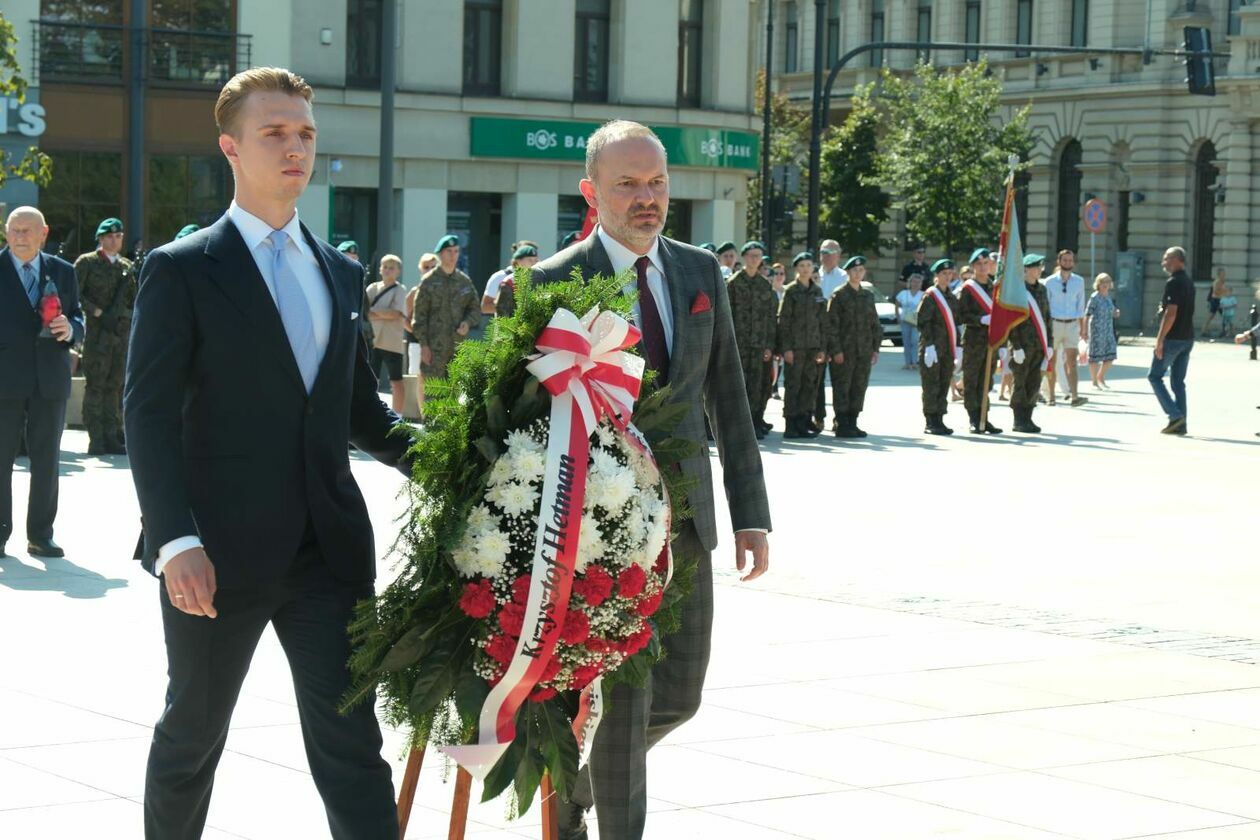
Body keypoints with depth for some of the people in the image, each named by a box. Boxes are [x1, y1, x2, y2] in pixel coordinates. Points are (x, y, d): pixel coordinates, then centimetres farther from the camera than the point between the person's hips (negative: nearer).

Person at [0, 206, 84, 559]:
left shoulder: (63, 272, 10)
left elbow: (78, 320, 12)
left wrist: (70, 328, -11)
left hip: (50, 380, 3)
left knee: (47, 461, 6)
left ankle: (41, 535, 14)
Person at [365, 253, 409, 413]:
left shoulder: (399, 291, 0)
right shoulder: (373, 288, 9)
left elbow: (396, 313, -12)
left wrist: (373, 311, -7)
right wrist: (384, 315, -12)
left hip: (392, 342, -3)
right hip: (373, 340, 3)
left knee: (396, 381, 4)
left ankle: (397, 415, 10)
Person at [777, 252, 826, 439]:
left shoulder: (817, 291, 11)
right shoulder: (791, 290, -3)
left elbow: (822, 320, 13)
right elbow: (783, 320, -5)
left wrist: (822, 347, 7)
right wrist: (786, 348, -12)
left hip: (813, 345, 5)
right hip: (795, 345, -5)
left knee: (810, 385, 5)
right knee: (793, 385, -4)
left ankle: (803, 423, 11)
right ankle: (791, 425, -1)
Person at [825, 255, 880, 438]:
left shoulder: (868, 295, 14)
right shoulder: (839, 295, -3)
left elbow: (875, 324, 17)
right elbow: (831, 324, -8)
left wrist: (875, 348, 9)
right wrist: (836, 350, -14)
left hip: (864, 352, 6)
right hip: (844, 352, -6)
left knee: (860, 387, 7)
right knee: (842, 387, -4)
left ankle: (852, 424, 14)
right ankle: (841, 425, 0)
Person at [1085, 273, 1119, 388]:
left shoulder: (1108, 296, 11)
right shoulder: (1094, 297, -10)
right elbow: (1087, 315, -12)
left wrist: (1116, 313, 1)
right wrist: (1085, 332, -17)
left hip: (1108, 330, 7)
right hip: (1096, 330, -7)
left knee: (1110, 356, 3)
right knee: (1095, 356, -1)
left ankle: (1100, 377, 22)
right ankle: (1095, 382, 9)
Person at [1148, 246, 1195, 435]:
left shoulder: (1173, 283, -16)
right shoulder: (1189, 282, 13)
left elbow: (1171, 313, -21)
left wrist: (1160, 339, -19)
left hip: (1173, 339, -9)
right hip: (1188, 338, 9)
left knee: (1155, 376, 1)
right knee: (1179, 381, 11)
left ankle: (1175, 415, -8)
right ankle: (1180, 424, 9)